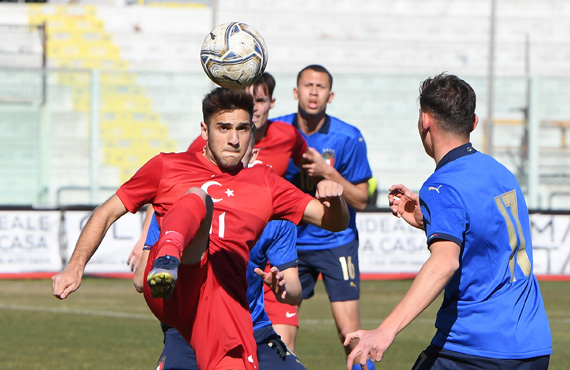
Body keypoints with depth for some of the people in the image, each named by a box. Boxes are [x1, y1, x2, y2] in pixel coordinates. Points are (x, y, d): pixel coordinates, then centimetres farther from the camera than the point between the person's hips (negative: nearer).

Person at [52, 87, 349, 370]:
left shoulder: (263, 183, 28)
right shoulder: (168, 167, 23)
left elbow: (334, 222, 25)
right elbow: (107, 213, 23)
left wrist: (334, 200, 1)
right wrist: (76, 266, 8)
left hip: (226, 294, 3)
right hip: (172, 291, -3)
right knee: (197, 196, -27)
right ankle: (167, 263, -56)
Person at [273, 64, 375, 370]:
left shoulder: (348, 138, -10)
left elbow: (360, 201, -6)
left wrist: (327, 173, -20)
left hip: (336, 241, -2)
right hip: (291, 243, 2)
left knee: (350, 334, -11)